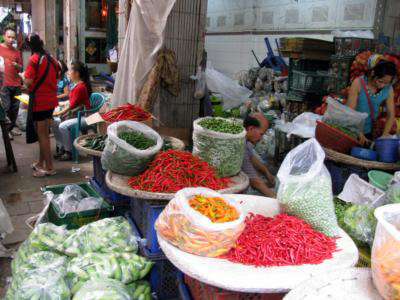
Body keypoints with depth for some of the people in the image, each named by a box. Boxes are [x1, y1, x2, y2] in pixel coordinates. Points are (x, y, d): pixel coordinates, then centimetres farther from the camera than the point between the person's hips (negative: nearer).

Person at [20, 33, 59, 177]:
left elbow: (28, 82, -18)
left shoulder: (33, 59, -14)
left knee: (42, 135, -1)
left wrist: (23, 75, 1)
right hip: (50, 100, 8)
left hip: (39, 102, -8)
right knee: (44, 133, 17)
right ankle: (41, 162, 27)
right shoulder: (51, 58, 9)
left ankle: (49, 168, 3)